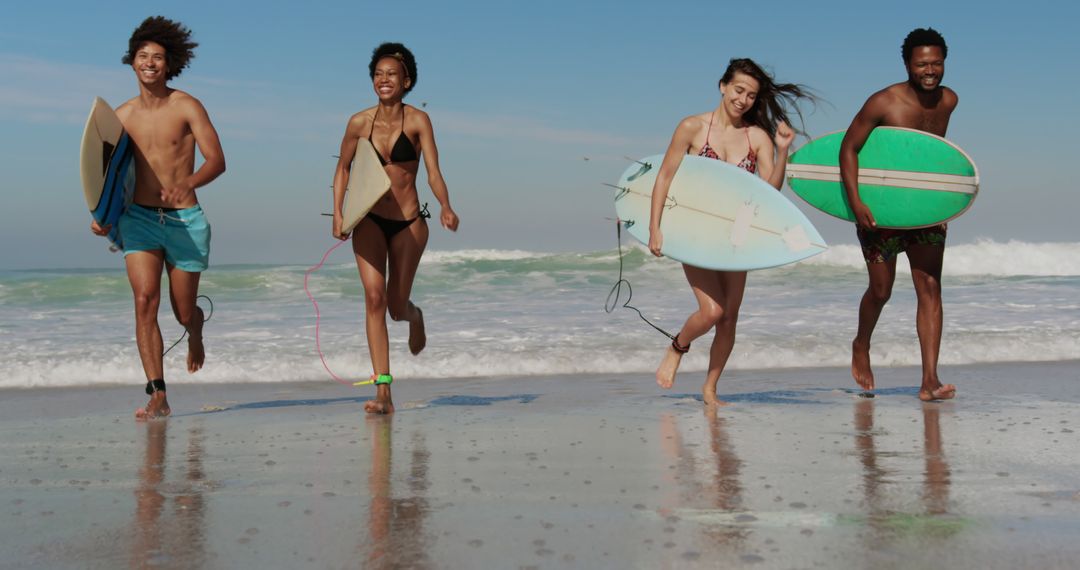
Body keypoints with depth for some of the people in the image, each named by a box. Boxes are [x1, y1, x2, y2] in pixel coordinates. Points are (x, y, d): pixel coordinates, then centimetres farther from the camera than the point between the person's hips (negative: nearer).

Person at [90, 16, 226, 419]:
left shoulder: (186, 107, -3)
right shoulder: (121, 116, 7)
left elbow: (216, 161, -12)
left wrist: (186, 184, -31)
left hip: (185, 220, -1)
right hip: (138, 218, 2)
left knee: (184, 312, 8)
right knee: (145, 300, -17)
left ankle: (195, 334, 48)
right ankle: (158, 396, -14)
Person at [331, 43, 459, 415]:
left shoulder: (418, 121, -6)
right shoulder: (359, 123, 0)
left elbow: (433, 173, -13)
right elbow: (343, 169, 12)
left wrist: (446, 208, -31)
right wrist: (337, 213, 0)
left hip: (408, 222, -1)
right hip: (369, 221, 1)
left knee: (397, 305, 4)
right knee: (374, 297, -14)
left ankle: (415, 317, 46)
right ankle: (383, 392, -13)